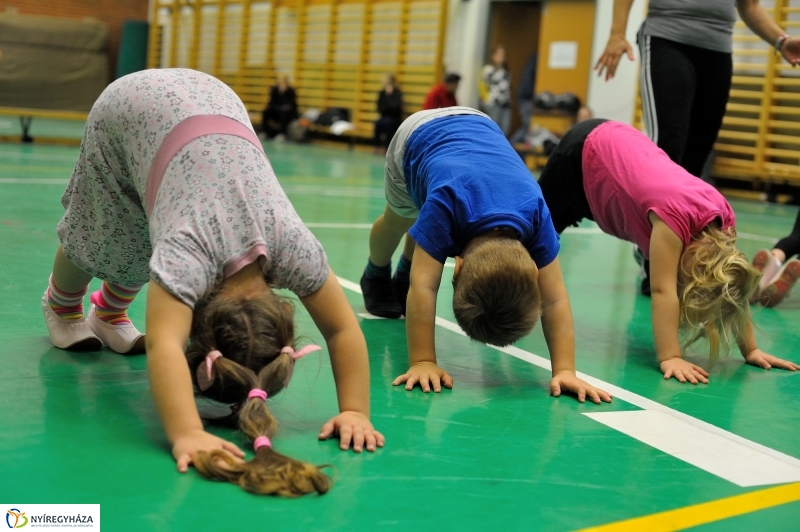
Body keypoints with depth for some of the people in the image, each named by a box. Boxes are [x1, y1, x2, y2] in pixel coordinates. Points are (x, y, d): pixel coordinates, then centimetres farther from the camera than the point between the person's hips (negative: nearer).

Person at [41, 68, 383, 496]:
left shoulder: (293, 246, -30)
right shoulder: (189, 252, -41)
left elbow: (344, 330, -23)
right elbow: (163, 346, -54)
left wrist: (355, 412, -32)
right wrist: (186, 435, -65)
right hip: (133, 108, -3)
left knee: (141, 251, 10)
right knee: (101, 239, 13)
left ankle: (109, 310, 41)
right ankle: (62, 304, 45)